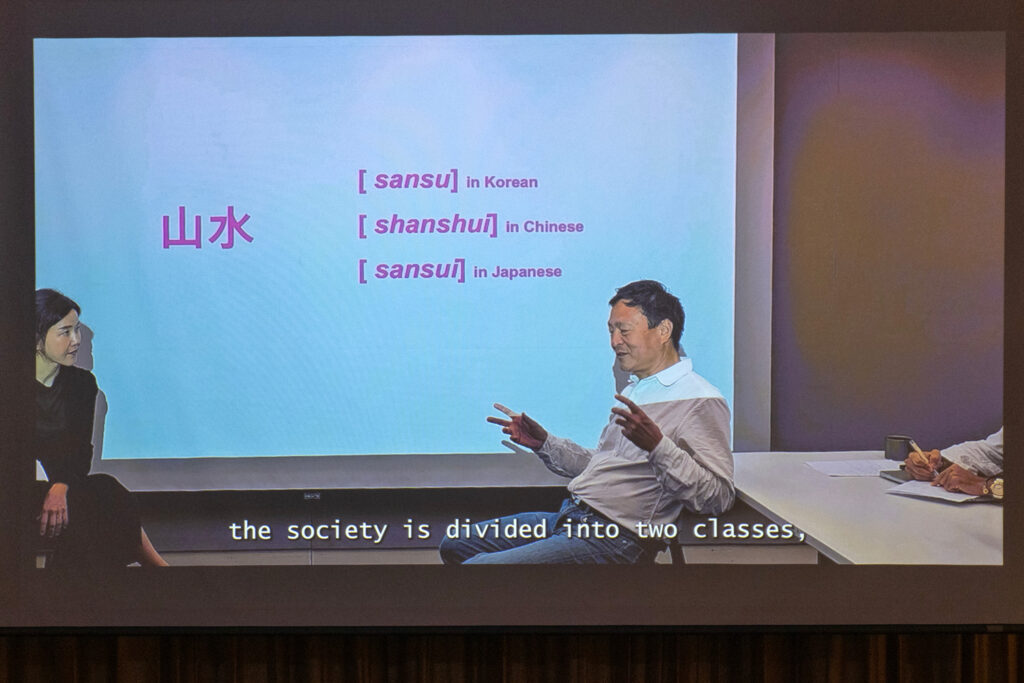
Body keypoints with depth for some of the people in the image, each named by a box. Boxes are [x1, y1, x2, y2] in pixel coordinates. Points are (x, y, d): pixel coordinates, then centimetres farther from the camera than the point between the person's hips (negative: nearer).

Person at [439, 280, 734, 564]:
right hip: (568, 518, 10)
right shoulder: (634, 390, 21)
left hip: (612, 540, -10)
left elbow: (719, 498, -21)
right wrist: (544, 444, 17)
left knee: (476, 564, -21)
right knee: (455, 545, 13)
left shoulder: (701, 401, -11)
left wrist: (657, 445, -32)